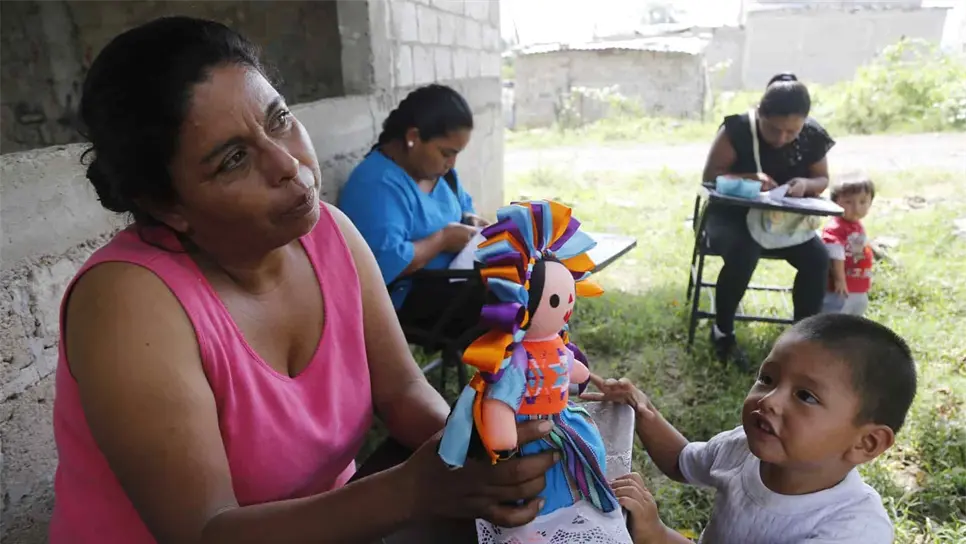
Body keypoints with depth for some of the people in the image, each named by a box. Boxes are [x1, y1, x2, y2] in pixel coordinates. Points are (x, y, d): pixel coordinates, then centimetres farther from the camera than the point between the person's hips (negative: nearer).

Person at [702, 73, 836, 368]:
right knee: (743, 253, -35)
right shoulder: (738, 129, -18)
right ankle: (723, 331, -11)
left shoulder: (812, 136, -7)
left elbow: (823, 179, 4)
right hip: (733, 213, -4)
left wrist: (806, 184, -21)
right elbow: (710, 175, -17)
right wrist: (748, 179, -35)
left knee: (818, 257, -21)